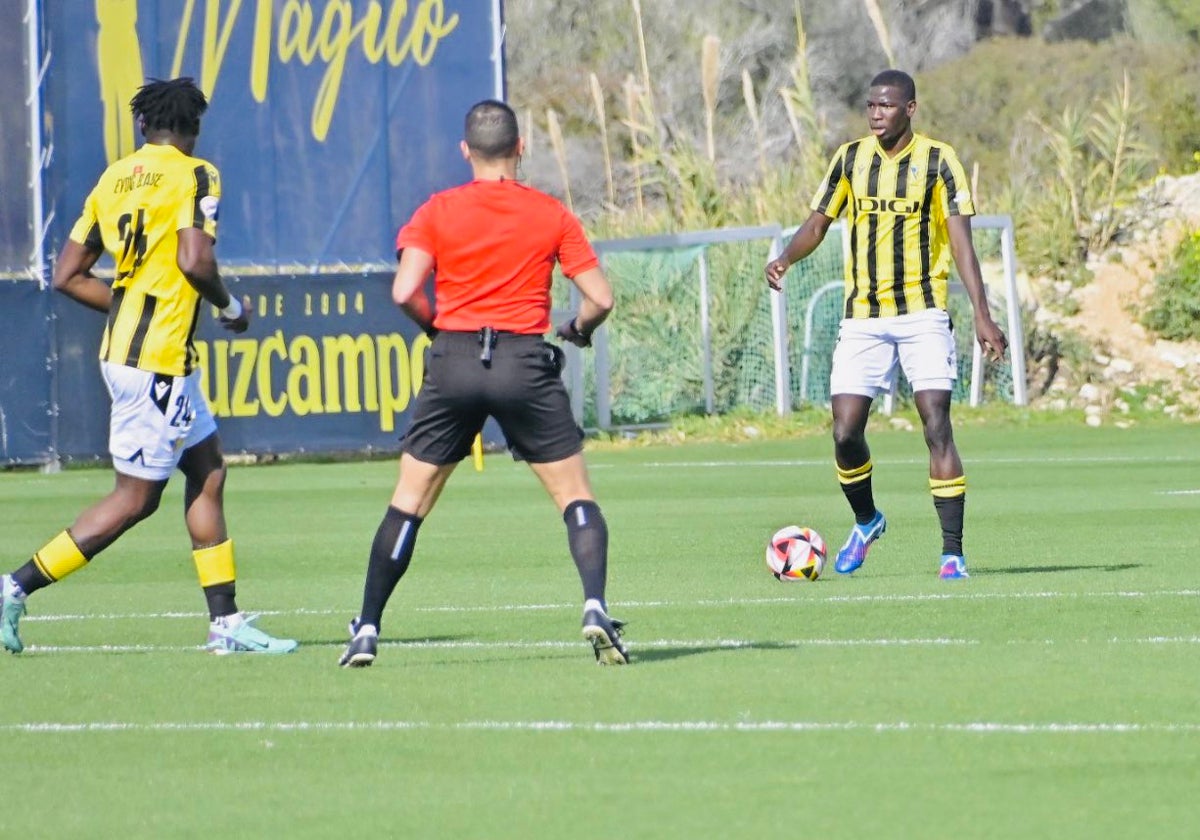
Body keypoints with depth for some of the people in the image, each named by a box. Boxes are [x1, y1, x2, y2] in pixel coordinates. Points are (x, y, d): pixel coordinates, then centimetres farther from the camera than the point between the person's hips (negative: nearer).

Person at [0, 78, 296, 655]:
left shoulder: (114, 179, 11)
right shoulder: (194, 176, -8)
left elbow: (68, 276, 10)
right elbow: (194, 260, -22)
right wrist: (231, 308, -4)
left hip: (123, 348, 8)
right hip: (158, 360, -8)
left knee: (208, 472, 13)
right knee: (135, 498, -2)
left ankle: (225, 622, 12)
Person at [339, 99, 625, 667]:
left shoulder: (438, 211, 3)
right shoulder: (551, 215, 4)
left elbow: (405, 292, -7)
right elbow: (599, 298, 0)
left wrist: (437, 325, 13)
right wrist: (577, 330, 21)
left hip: (453, 362, 1)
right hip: (526, 361, -1)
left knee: (408, 503, 10)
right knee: (576, 498, 6)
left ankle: (367, 629, 8)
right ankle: (594, 606, -15)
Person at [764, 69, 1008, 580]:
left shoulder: (937, 160, -3)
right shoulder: (850, 159, 6)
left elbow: (960, 239, -7)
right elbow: (818, 222, 10)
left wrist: (981, 314, -15)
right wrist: (785, 258, -12)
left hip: (922, 312, -3)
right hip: (862, 317, 3)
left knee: (936, 426, -12)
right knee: (845, 433, -2)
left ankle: (952, 549, -9)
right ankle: (866, 522, 26)